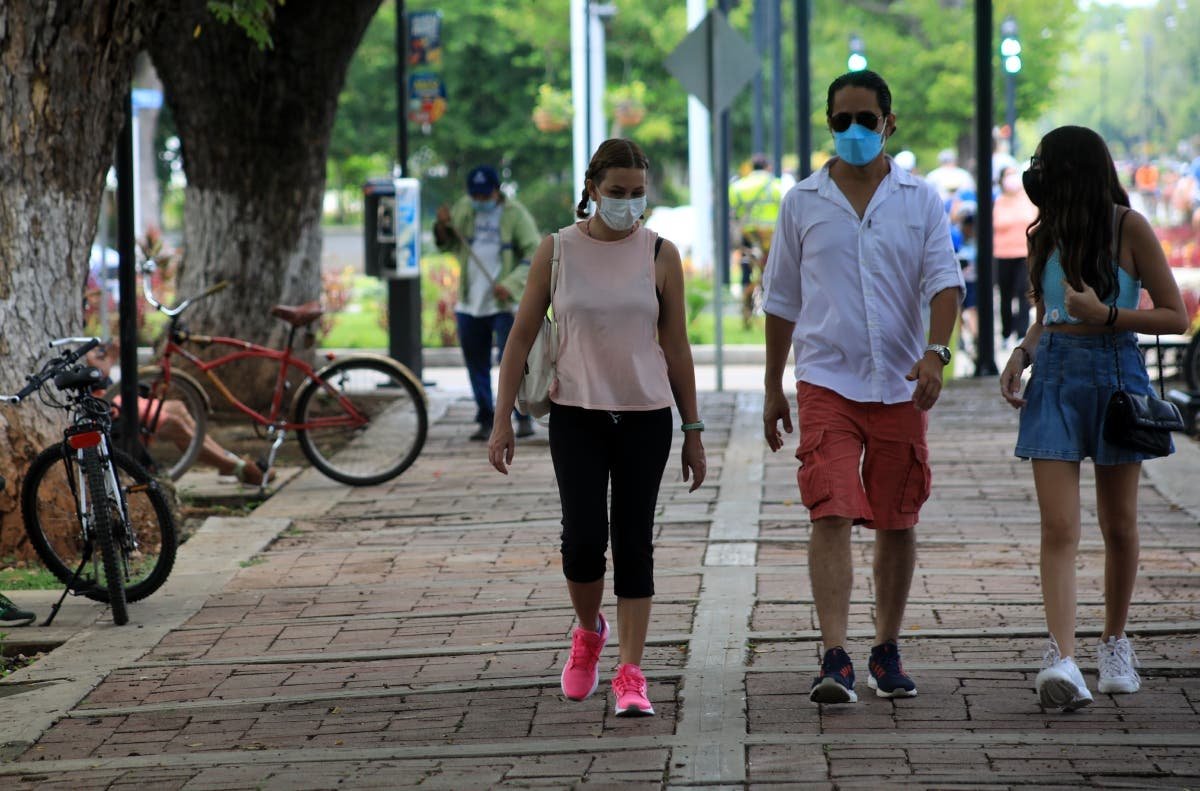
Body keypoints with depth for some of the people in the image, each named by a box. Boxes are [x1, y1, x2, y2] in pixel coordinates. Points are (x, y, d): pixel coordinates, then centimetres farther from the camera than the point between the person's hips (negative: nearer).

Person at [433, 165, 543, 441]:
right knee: (476, 364, 7)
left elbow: (534, 254, -8)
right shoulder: (463, 209, 8)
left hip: (504, 304, -5)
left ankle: (524, 418, -2)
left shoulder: (515, 214, -5)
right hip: (470, 303, 5)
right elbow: (448, 245, 16)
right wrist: (443, 226, -6)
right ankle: (486, 420, 14)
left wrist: (510, 284, -19)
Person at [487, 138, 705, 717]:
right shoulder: (558, 251, 0)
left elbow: (676, 345, 6)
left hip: (645, 417, 0)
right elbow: (521, 338, 4)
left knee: (633, 540, -2)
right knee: (584, 536, -8)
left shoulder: (660, 255, 1)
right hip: (576, 414, 0)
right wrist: (503, 421, 0)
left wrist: (692, 430, 6)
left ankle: (630, 675, 0)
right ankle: (588, 632, 22)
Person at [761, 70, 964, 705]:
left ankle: (887, 653, 22)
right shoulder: (802, 202, 7)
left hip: (901, 385, 1)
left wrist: (935, 351, -20)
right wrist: (772, 388, 12)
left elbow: (944, 281, -3)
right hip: (826, 382, -1)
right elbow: (782, 300, 13)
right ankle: (834, 660, -20)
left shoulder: (920, 200, 6)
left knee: (896, 523, 8)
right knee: (832, 515, -14)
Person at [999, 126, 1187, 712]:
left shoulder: (1129, 228, -5)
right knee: (1059, 527, -10)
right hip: (1054, 377, 3)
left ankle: (1115, 643, 29)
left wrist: (1104, 315, -16)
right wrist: (1022, 355, 3)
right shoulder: (1046, 234, 10)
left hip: (1115, 373, -3)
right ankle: (1062, 659, -21)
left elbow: (1175, 316, -5)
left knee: (1119, 526, 9)